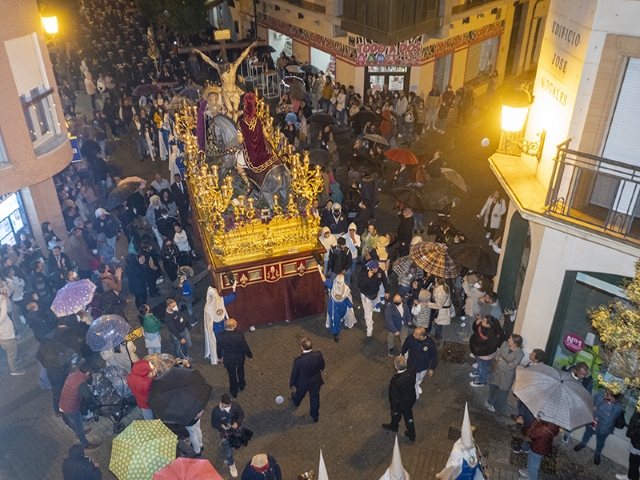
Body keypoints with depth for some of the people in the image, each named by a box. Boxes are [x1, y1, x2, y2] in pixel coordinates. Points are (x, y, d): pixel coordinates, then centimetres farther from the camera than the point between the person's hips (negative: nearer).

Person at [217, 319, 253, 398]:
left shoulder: (219, 336, -26)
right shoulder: (240, 335, -32)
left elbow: (219, 348, -8)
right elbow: (245, 347, -18)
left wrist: (219, 357, 12)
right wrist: (250, 355, 2)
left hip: (228, 360, 0)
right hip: (239, 358, 0)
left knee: (232, 375, 26)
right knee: (240, 372, 30)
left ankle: (234, 392, 47)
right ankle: (241, 385, 57)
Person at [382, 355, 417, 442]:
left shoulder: (395, 380, -42)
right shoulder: (412, 371, -26)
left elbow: (394, 396, -27)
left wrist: (394, 409, -10)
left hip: (400, 403, -4)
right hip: (410, 399, 4)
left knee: (396, 415, 29)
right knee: (408, 417, 29)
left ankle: (393, 427, 60)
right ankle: (411, 435, 50)